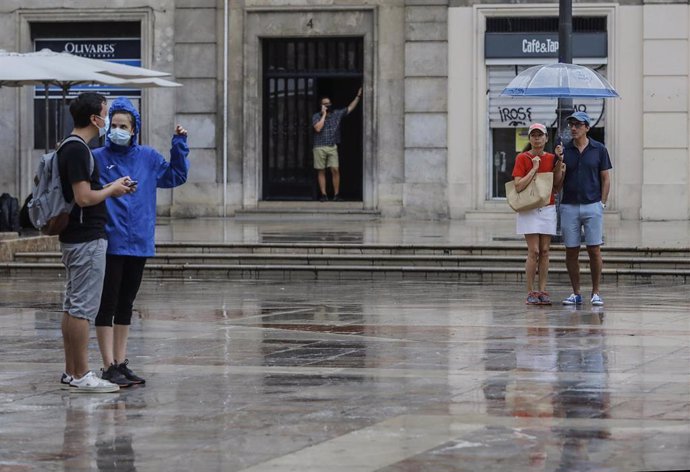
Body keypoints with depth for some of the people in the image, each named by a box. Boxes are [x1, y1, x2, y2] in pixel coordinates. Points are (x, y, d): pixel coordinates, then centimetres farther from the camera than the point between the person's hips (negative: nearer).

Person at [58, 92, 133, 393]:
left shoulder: (70, 148, 15)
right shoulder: (78, 151, -17)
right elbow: (84, 198, -23)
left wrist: (110, 189, 13)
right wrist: (112, 190, -7)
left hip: (73, 238, 11)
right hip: (87, 239, -11)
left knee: (72, 306, 12)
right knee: (82, 308, -8)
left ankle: (71, 373, 17)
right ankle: (81, 376, -6)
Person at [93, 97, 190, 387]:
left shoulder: (148, 158, 8)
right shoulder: (97, 158, -7)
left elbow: (176, 176, 19)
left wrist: (179, 145, 9)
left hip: (139, 243, 5)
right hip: (110, 243, -5)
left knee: (125, 305, 14)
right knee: (107, 305, -2)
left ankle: (121, 363, 22)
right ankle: (109, 366, 1)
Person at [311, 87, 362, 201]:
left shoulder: (337, 114, 10)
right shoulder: (316, 116, 1)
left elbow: (350, 108, 15)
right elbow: (318, 128, -15)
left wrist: (358, 96, 10)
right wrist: (324, 115, -10)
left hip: (332, 147, 1)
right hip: (319, 148, -1)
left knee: (335, 170, -8)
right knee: (321, 171, 2)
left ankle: (336, 194, -4)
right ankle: (323, 194, 5)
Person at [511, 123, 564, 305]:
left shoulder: (551, 158, 10)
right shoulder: (522, 158, -2)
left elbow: (557, 187, 6)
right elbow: (518, 186, -11)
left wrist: (559, 162, 0)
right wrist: (534, 168, -13)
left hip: (548, 209, 4)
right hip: (529, 209, -4)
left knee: (545, 251, 2)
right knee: (534, 251, -10)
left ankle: (542, 291, 4)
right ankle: (530, 292, -5)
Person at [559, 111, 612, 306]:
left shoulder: (599, 149, 4)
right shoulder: (564, 151, 7)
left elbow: (605, 178, 6)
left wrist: (602, 203, -2)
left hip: (592, 206, -2)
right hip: (569, 207, 2)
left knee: (594, 250, -4)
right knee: (571, 251, 2)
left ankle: (595, 292, 4)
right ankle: (576, 293, 9)